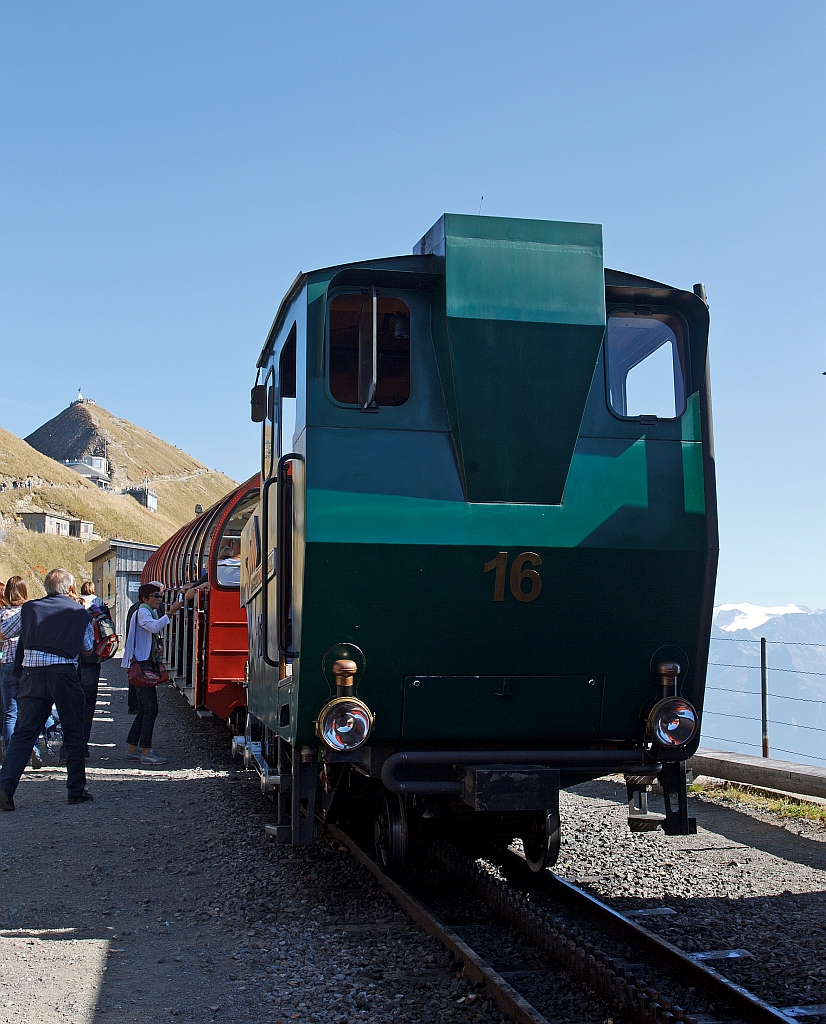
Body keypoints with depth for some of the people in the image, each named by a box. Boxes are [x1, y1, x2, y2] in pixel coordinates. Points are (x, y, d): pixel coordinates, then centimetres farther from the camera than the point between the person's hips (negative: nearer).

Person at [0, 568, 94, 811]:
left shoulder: (29, 609, 8)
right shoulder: (79, 612, 7)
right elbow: (88, 646, 15)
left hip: (32, 675, 1)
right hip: (64, 675, -1)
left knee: (23, 732, 3)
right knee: (73, 734, 10)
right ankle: (77, 789, 16)